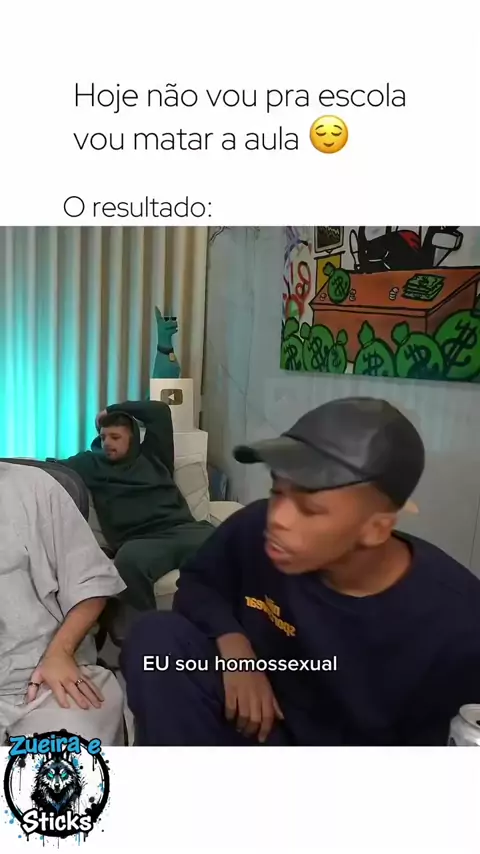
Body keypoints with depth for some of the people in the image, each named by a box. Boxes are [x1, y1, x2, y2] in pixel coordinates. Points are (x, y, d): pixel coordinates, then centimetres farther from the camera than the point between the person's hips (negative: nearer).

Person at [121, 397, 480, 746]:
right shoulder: (255, 530, -18)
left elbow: (426, 737, -10)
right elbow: (197, 581, 2)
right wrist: (231, 640, -18)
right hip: (256, 719, 3)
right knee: (157, 637, -18)